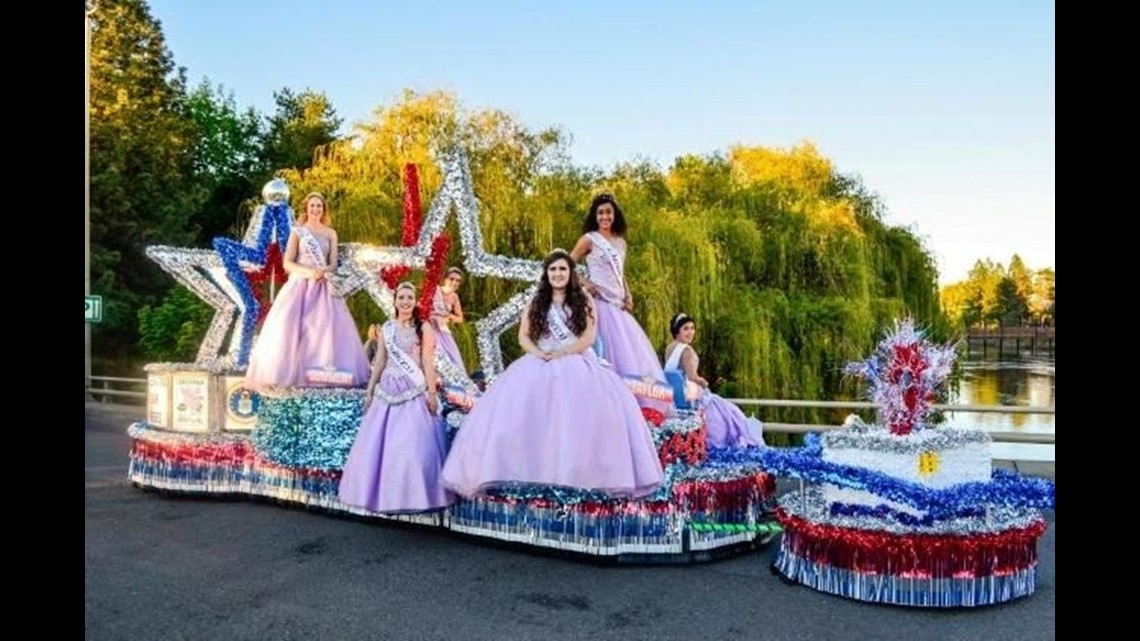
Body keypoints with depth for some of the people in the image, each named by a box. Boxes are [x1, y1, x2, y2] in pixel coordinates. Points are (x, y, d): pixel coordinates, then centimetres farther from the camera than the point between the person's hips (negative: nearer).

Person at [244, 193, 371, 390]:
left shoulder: (330, 233, 13)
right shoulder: (297, 231, 6)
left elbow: (333, 265, 7)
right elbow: (287, 263, -1)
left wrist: (322, 272, -15)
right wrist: (309, 272, -16)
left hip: (323, 287, 2)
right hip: (299, 285, -2)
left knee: (326, 327, -10)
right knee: (292, 327, -14)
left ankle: (323, 374, -9)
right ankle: (289, 374, -12)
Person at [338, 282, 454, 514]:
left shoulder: (423, 327, -1)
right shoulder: (387, 328, 11)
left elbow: (428, 362, -5)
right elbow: (379, 361, 13)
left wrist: (432, 392, -11)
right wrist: (369, 390, 12)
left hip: (414, 390, -4)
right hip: (388, 389, 5)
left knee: (412, 446, -6)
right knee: (379, 444, 5)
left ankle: (412, 495, 4)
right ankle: (383, 494, 16)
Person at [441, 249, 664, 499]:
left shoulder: (583, 300, 11)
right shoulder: (536, 303, 17)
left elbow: (589, 337, 0)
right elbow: (523, 337, 9)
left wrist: (562, 353, -15)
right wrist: (539, 353, -12)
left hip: (577, 363, -2)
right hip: (540, 363, 2)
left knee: (590, 406, -28)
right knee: (519, 405, -24)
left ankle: (586, 471, -28)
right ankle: (524, 466, -26)